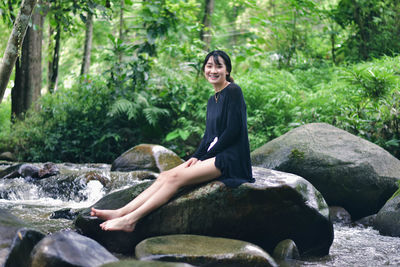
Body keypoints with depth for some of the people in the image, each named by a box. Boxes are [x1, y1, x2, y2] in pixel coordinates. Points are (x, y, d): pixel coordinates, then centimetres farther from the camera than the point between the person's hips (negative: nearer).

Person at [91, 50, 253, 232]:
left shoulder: (233, 91, -8)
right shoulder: (212, 99, 19)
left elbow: (233, 131, -15)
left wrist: (205, 157, -11)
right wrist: (196, 157, 3)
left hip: (230, 159, -8)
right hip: (212, 156, 8)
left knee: (175, 177, -24)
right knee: (165, 176, -9)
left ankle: (131, 219, -29)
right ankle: (121, 212, -18)